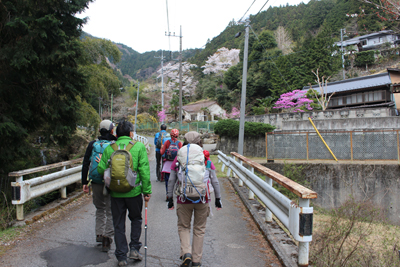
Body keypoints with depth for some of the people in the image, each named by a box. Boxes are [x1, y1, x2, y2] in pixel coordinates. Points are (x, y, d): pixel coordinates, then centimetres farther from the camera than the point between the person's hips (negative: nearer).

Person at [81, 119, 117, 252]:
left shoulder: (92, 144, 3)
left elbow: (85, 165, 4)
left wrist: (84, 182, 10)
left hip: (96, 182, 3)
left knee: (100, 208, 21)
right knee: (110, 211, 8)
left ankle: (99, 233, 20)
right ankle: (107, 237, 7)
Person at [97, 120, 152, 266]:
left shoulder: (109, 148, 1)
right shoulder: (139, 146, -5)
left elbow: (101, 169, -3)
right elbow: (144, 171, -10)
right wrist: (147, 191, -4)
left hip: (115, 192, 2)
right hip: (134, 191, -1)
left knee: (118, 224, 12)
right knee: (136, 219, 22)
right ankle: (134, 248, 17)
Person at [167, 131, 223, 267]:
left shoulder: (178, 158, -1)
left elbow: (171, 181, 4)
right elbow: (214, 181, 2)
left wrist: (170, 198, 14)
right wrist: (218, 198, 12)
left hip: (183, 199, 0)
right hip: (202, 200, 0)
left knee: (183, 227, 17)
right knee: (199, 229, 14)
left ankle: (186, 253, -2)